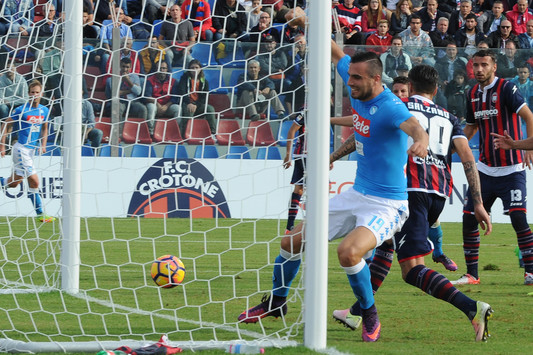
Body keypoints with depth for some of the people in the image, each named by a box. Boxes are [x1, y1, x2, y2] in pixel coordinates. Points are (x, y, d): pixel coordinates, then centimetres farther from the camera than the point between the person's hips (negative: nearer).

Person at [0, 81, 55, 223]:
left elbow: (44, 129, 20)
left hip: (31, 150, 7)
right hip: (21, 149, -7)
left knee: (13, 183, 8)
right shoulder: (21, 110, -12)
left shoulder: (44, 111, 6)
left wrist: (43, 145, 4)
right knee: (34, 181, -12)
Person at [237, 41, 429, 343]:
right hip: (356, 196, 9)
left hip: (386, 205, -8)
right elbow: (338, 56, 16)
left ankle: (371, 318, -9)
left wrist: (421, 141, -66)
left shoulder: (389, 107, -25)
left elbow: (414, 126, -46)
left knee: (348, 251, -33)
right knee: (292, 241, 12)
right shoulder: (359, 91, -2)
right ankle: (276, 303, 38)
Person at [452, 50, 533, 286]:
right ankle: (472, 274, 11)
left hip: (511, 169, -6)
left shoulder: (506, 89, -11)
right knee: (469, 219, 0)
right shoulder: (473, 94, 9)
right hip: (485, 168, 6)